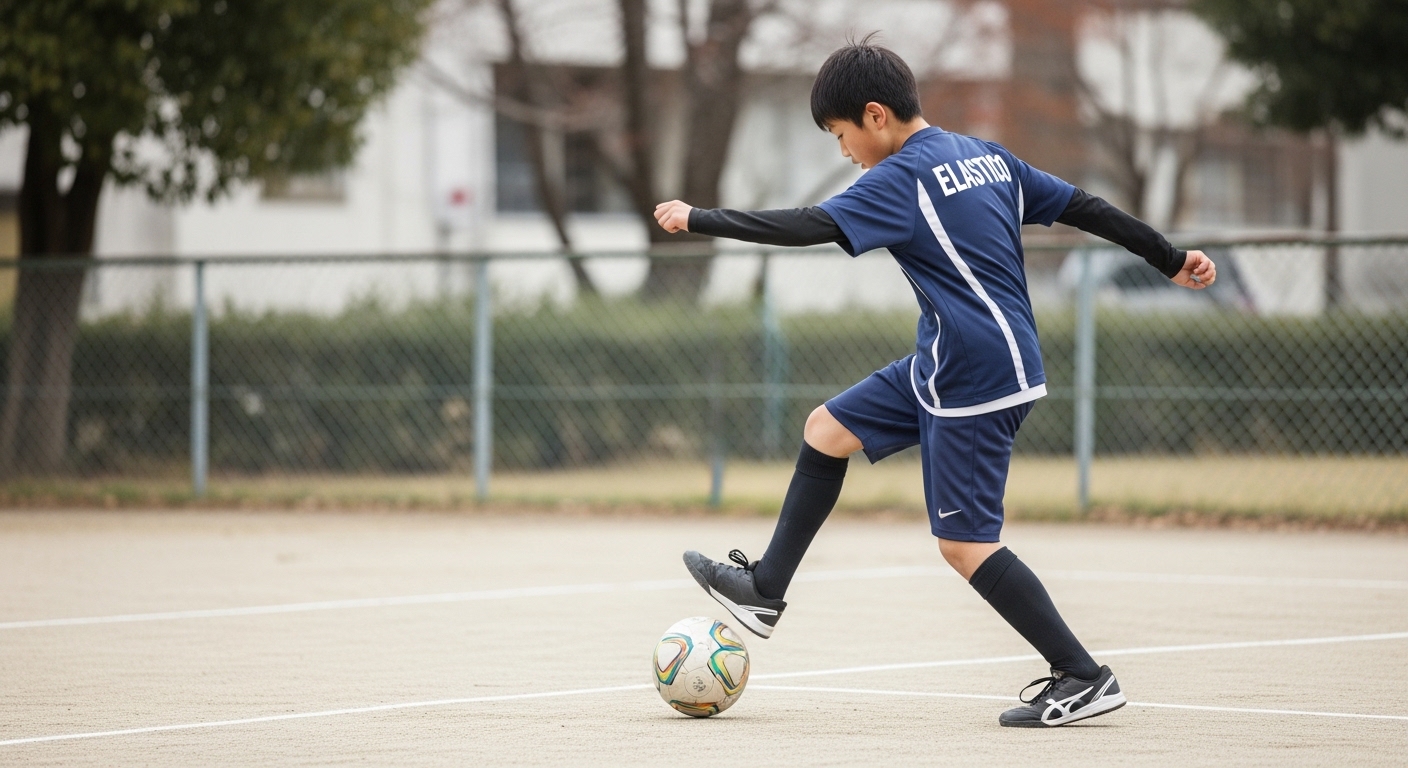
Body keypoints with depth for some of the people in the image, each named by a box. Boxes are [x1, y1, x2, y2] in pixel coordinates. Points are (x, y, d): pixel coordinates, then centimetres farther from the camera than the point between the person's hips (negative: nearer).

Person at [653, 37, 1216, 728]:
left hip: (978, 380, -10)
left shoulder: (904, 178, -16)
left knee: (964, 542, -6)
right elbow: (1085, 208, 12)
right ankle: (763, 591, 23)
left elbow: (809, 227, -23)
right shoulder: (985, 156, 10)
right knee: (827, 429, 15)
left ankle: (1082, 678, -4)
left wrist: (698, 219, -17)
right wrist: (1171, 261, 19)